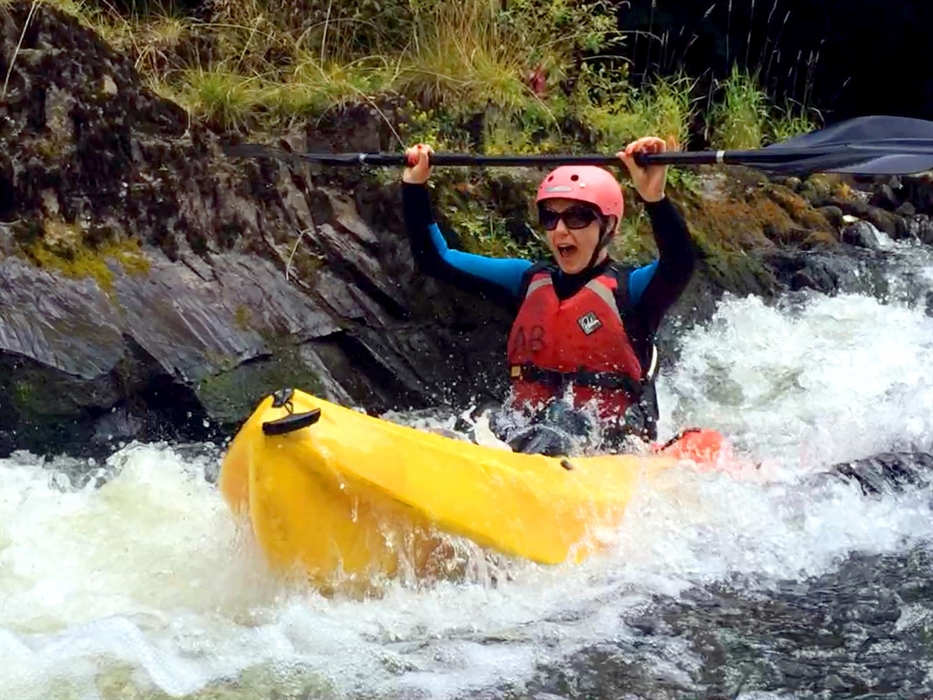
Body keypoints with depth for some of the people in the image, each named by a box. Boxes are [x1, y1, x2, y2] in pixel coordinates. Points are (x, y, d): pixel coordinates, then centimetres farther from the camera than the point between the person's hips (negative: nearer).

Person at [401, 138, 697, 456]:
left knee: (565, 417, -39)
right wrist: (414, 186, 7)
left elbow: (681, 263, -25)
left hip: (613, 444, -5)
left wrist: (655, 198, -41)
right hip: (528, 426, 5)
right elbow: (435, 259, 17)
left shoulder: (629, 287, -2)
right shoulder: (529, 279, 14)